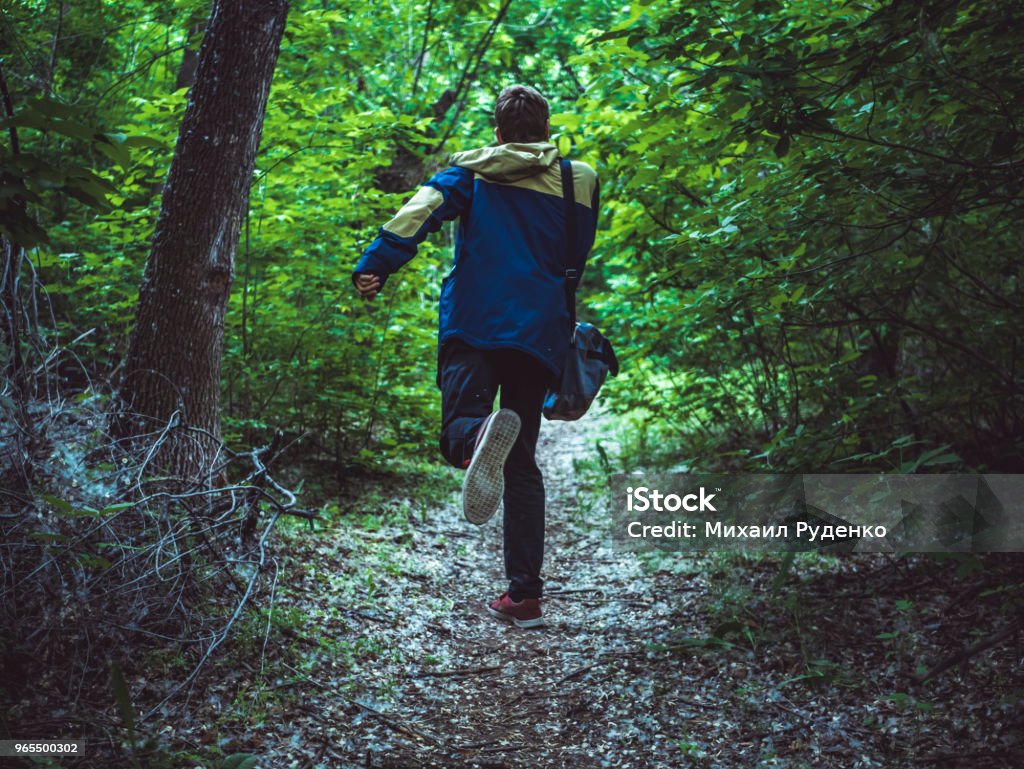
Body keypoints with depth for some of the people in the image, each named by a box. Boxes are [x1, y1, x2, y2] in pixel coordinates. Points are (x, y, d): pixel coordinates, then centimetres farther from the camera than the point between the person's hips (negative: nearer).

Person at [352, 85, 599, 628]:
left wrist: (374, 266, -16)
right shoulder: (579, 181, 15)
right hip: (540, 334, 2)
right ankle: (524, 594, 2)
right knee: (522, 465, 8)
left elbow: (421, 211, -7)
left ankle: (480, 437, -45)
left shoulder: (472, 172, 11)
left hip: (472, 325, -2)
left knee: (459, 427, -5)